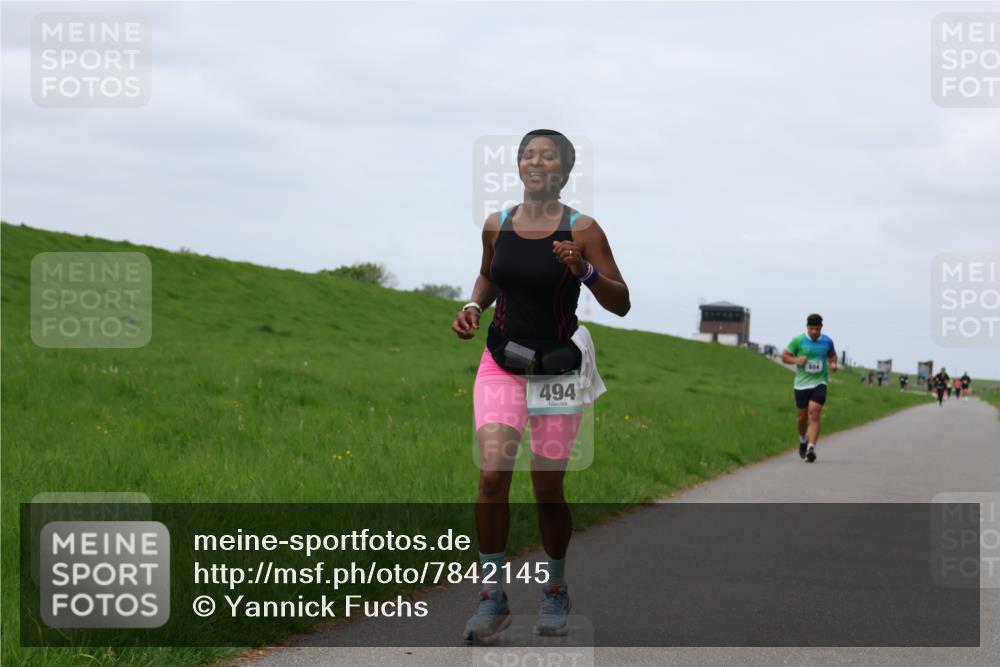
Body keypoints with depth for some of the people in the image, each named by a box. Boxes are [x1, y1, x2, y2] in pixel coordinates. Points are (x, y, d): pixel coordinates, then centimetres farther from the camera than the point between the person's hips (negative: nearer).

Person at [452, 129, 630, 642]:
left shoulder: (582, 230, -7)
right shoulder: (497, 225, 3)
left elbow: (621, 305, -7)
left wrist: (585, 272, -24)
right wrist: (474, 307, 3)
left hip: (557, 368, -2)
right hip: (501, 363, 2)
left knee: (548, 490, 6)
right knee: (492, 473, -18)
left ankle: (556, 589, 30)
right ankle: (492, 596, -8)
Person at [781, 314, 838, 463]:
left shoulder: (827, 341, 3)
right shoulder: (798, 340, -3)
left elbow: (832, 354, 22)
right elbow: (784, 356, 3)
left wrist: (833, 363, 0)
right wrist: (796, 360, -16)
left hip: (819, 383, -1)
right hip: (802, 384, 1)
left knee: (814, 413, -18)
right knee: (803, 416, 9)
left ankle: (811, 447, -26)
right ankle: (803, 440, 40)